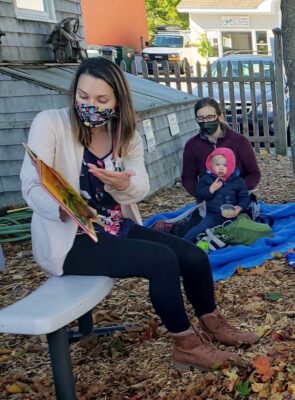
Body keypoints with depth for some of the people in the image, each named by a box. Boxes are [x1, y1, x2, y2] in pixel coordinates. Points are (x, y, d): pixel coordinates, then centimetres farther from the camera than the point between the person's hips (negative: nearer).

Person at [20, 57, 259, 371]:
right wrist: (64, 209, -43)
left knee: (194, 256, -3)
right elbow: (32, 187, -21)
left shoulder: (124, 133, 4)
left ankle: (212, 323, 24)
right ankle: (185, 344, -3)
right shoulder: (49, 124, -12)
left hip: (118, 228, 7)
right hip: (68, 239, -6)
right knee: (162, 260, -24)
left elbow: (141, 188, -8)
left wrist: (123, 184, -32)